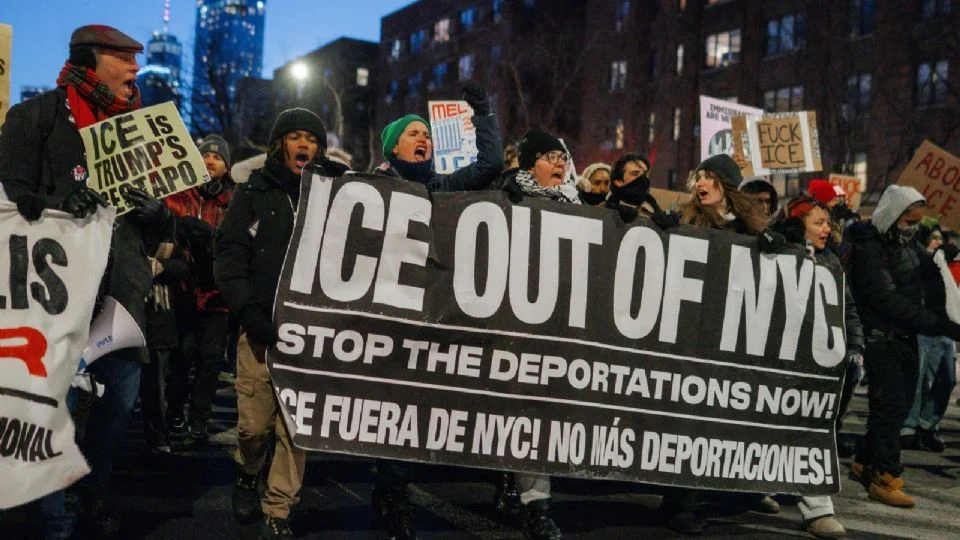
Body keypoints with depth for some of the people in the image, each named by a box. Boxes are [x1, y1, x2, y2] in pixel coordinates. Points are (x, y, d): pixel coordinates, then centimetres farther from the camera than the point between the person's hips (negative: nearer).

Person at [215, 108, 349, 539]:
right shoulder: (254, 193, 8)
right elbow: (229, 254, 0)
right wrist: (249, 311, -12)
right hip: (262, 327, 0)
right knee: (255, 423, 1)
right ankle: (247, 475, 32)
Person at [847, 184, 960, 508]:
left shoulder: (907, 244, 11)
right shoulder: (868, 248, -16)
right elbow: (889, 300, -23)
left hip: (906, 338, 8)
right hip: (880, 339, -8)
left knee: (900, 405, 12)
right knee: (890, 407, -7)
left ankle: (864, 463, 26)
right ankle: (886, 478, 1)